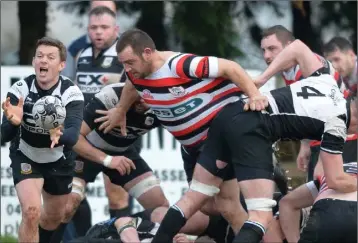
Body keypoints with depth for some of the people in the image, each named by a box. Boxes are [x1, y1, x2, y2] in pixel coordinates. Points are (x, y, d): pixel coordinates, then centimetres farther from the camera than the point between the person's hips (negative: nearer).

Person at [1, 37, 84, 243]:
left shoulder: (71, 93, -24)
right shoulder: (20, 89, -22)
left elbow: (73, 135, -38)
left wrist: (59, 136, -62)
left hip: (59, 161, 2)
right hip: (26, 158, -2)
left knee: (54, 218, 20)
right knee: (32, 212, -24)